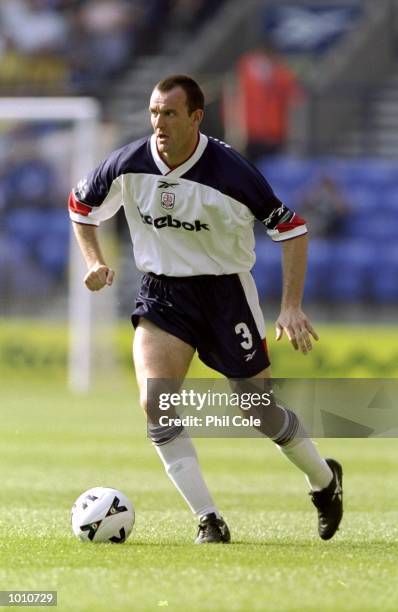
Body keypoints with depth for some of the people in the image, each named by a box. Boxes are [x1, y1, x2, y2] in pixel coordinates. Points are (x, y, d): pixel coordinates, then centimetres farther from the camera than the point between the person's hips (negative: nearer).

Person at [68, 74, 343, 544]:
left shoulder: (231, 171, -20)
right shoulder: (128, 166, -11)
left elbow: (291, 228, -10)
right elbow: (80, 205, 10)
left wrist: (291, 308, -15)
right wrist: (94, 261, -5)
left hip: (225, 291, -3)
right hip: (161, 293, 3)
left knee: (261, 411, 5)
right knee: (153, 401, -19)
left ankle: (325, 479, 36)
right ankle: (208, 521, -12)